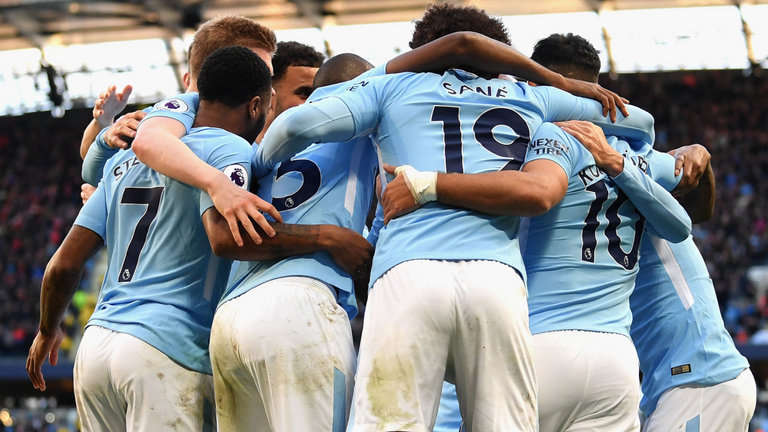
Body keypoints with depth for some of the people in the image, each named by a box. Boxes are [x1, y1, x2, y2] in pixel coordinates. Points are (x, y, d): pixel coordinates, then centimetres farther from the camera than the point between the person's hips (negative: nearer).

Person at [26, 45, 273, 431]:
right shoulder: (229, 149, -1)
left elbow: (64, 265, 19)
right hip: (166, 349, -7)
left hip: (94, 345, 7)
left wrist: (47, 331, 36)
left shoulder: (125, 162, 21)